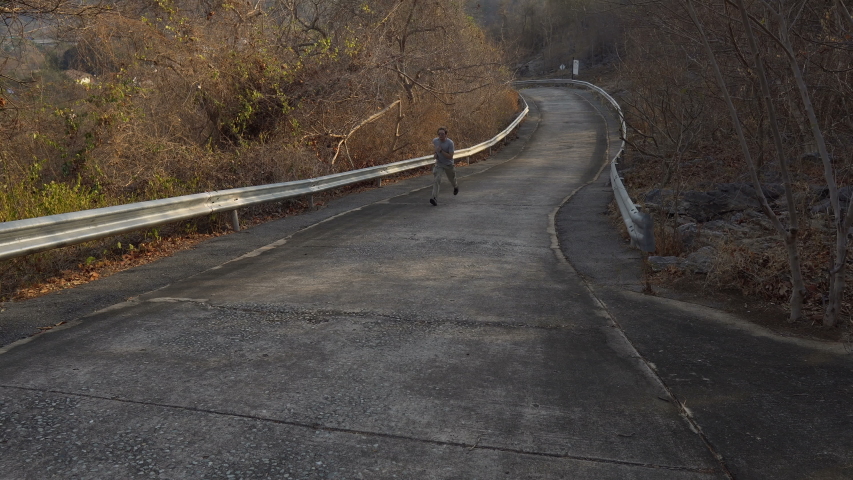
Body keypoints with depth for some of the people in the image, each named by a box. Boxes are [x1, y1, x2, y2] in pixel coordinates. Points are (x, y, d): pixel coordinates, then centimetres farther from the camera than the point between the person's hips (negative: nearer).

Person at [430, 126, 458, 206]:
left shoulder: (450, 143, -25)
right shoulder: (435, 140, -12)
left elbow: (450, 157, -26)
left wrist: (441, 151, -34)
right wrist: (436, 153, 1)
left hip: (448, 164, -2)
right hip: (439, 164, 2)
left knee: (452, 179, 21)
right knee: (436, 179, -20)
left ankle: (456, 186, 59)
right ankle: (434, 199, -30)